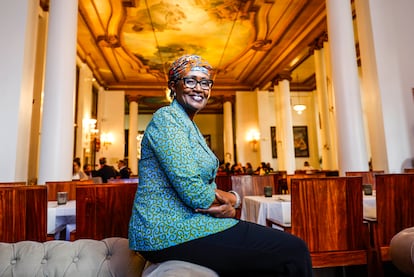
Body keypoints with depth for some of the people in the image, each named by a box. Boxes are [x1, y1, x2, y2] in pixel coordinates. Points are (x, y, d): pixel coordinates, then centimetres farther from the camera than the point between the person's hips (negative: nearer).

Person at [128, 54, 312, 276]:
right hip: (171, 234, -9)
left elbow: (207, 186, 12)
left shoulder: (190, 126, 16)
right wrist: (231, 199, -5)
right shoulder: (167, 118, -12)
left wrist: (227, 205, -7)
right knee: (294, 251, -9)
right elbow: (193, 192, -21)